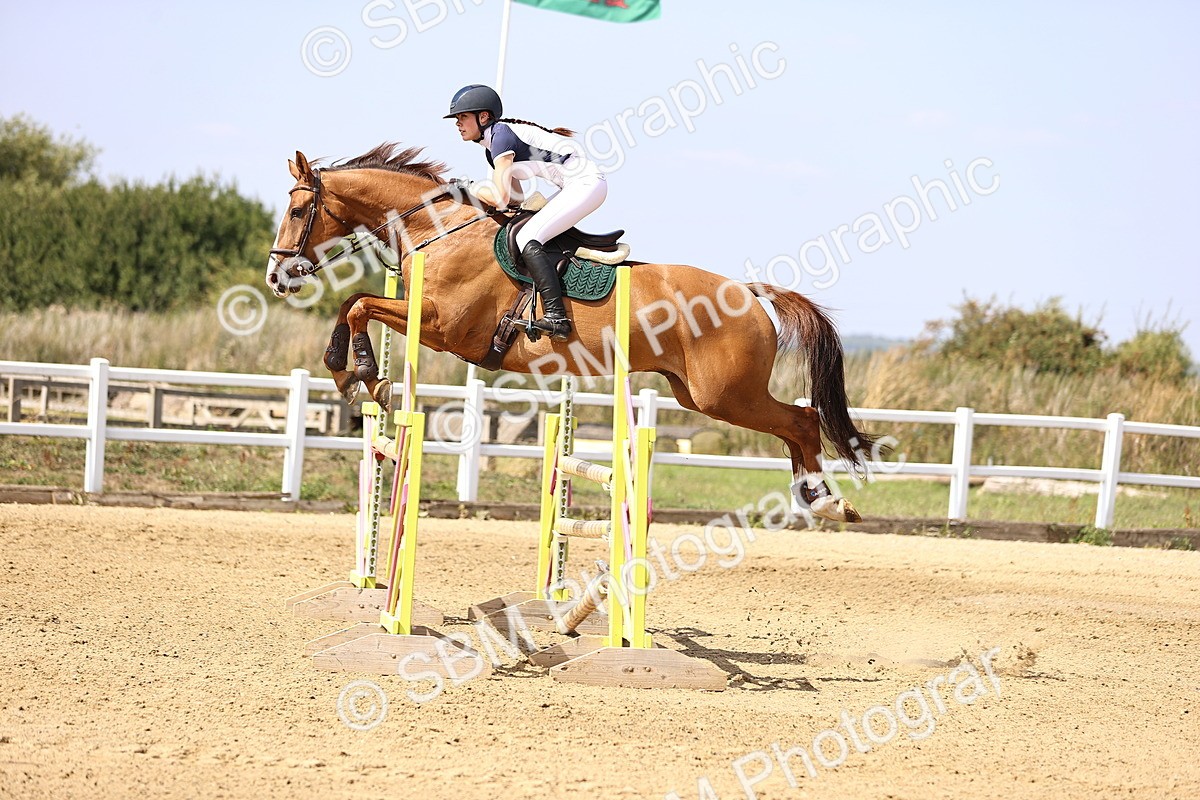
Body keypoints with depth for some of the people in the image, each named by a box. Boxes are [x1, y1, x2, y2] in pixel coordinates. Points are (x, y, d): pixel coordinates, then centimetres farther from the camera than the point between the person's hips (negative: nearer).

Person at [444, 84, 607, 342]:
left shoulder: (502, 135, -15)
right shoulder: (490, 147, 15)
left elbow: (501, 198, -22)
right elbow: (516, 195, 20)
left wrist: (473, 189, -5)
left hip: (586, 183, -11)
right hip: (577, 186, 11)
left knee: (527, 239, -18)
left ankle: (556, 318, -26)